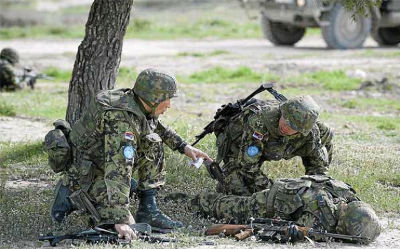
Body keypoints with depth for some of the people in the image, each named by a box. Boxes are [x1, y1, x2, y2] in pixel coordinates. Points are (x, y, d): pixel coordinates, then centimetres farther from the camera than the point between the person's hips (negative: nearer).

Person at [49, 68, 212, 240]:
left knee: (152, 144, -2)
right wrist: (120, 220, -46)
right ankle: (71, 196, 2)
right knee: (124, 225, -15)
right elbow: (119, 169, -41)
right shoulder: (121, 119, -34)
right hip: (85, 173, -9)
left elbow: (158, 127, 21)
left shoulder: (137, 106, -5)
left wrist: (184, 147, 11)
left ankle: (148, 210, 0)